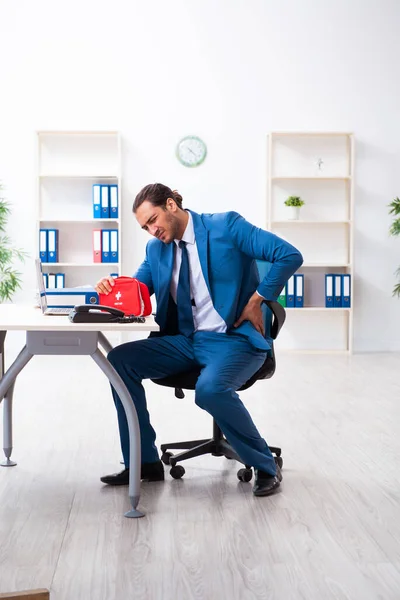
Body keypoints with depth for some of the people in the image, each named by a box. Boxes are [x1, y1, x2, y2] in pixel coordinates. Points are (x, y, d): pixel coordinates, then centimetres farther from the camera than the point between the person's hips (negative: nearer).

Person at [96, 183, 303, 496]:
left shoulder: (226, 226, -7)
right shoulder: (156, 248, 11)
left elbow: (290, 255, -12)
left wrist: (256, 300, -12)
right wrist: (112, 288, -9)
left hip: (234, 338, -7)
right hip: (185, 341, 7)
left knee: (210, 388, -35)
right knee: (120, 359, -9)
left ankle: (266, 467, -10)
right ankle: (145, 462, 1)